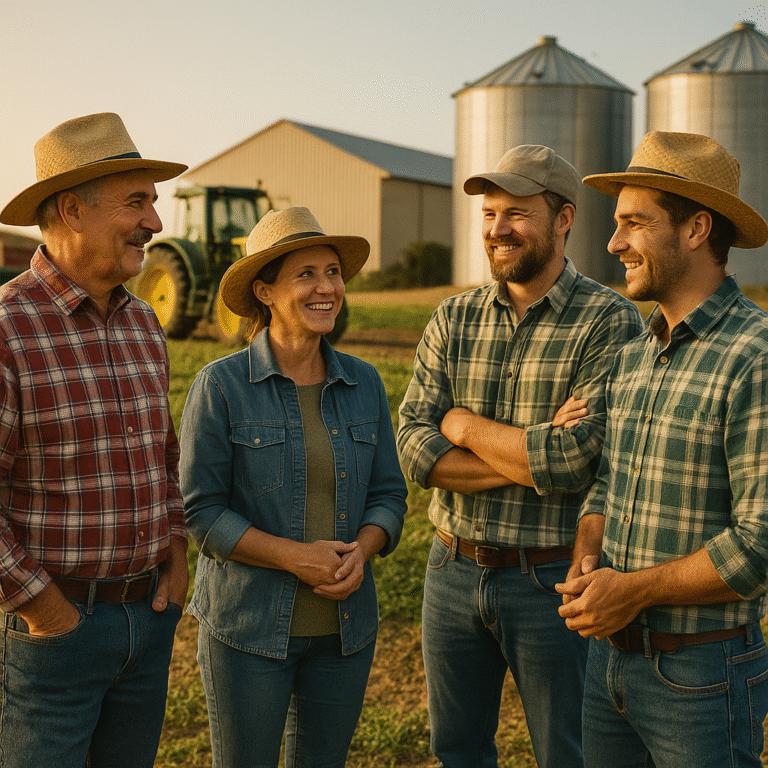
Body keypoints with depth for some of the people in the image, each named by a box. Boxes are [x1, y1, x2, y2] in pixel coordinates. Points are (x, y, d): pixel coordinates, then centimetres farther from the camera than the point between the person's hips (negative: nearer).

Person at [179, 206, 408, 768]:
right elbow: (202, 512, -11)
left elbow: (388, 495, 6)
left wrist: (360, 552, -14)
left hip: (345, 626, 4)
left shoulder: (364, 383, 3)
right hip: (249, 625, -4)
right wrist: (296, 557, -20)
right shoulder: (222, 385, -10)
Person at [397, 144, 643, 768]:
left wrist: (465, 425, -10)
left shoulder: (610, 322, -12)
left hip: (553, 581, -4)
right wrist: (529, 458, -18)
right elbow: (414, 448, -6)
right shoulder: (453, 320, 3)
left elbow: (576, 458, -23)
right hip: (453, 572, 5)